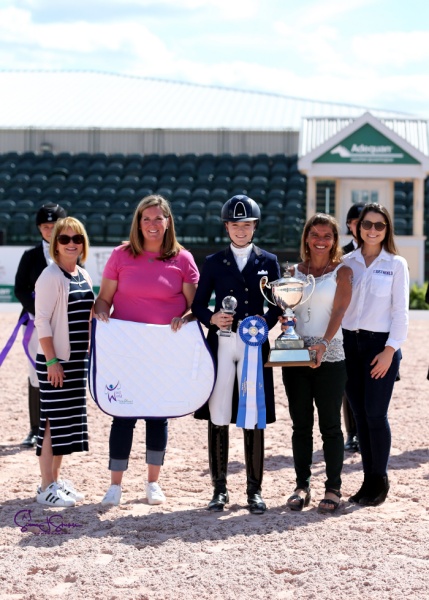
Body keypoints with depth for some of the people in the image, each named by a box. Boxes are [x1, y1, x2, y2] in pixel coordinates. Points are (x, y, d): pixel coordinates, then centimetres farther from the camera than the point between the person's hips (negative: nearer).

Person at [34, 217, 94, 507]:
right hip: (55, 361, -8)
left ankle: (56, 479, 21)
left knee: (69, 419, 11)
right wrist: (51, 360, -20)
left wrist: (89, 356, 16)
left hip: (78, 359, 8)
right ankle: (47, 487, 0)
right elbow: (42, 321, -16)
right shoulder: (51, 276, -11)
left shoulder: (84, 276, 12)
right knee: (53, 420, -5)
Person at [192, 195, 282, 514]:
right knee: (218, 418, 0)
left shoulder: (268, 261, 11)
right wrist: (211, 318, -12)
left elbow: (277, 305, 7)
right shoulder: (214, 262, 12)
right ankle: (220, 488, 9)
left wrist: (264, 324, -13)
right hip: (221, 344, 1)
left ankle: (254, 490, 8)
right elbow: (198, 304, 9)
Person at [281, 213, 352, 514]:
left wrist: (324, 343, -25)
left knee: (330, 425, 0)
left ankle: (333, 489, 7)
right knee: (301, 425, 7)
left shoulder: (342, 272, 2)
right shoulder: (294, 272, 12)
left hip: (330, 357, -3)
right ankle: (302, 486, 14)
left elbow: (339, 311, -10)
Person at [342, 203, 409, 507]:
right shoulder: (347, 263, 8)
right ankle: (368, 479, 14)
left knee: (375, 414, -6)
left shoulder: (396, 264, 0)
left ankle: (379, 482, 7)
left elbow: (400, 311, -3)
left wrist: (390, 350, -10)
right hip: (350, 344, 3)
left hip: (381, 344, -3)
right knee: (360, 415, 6)